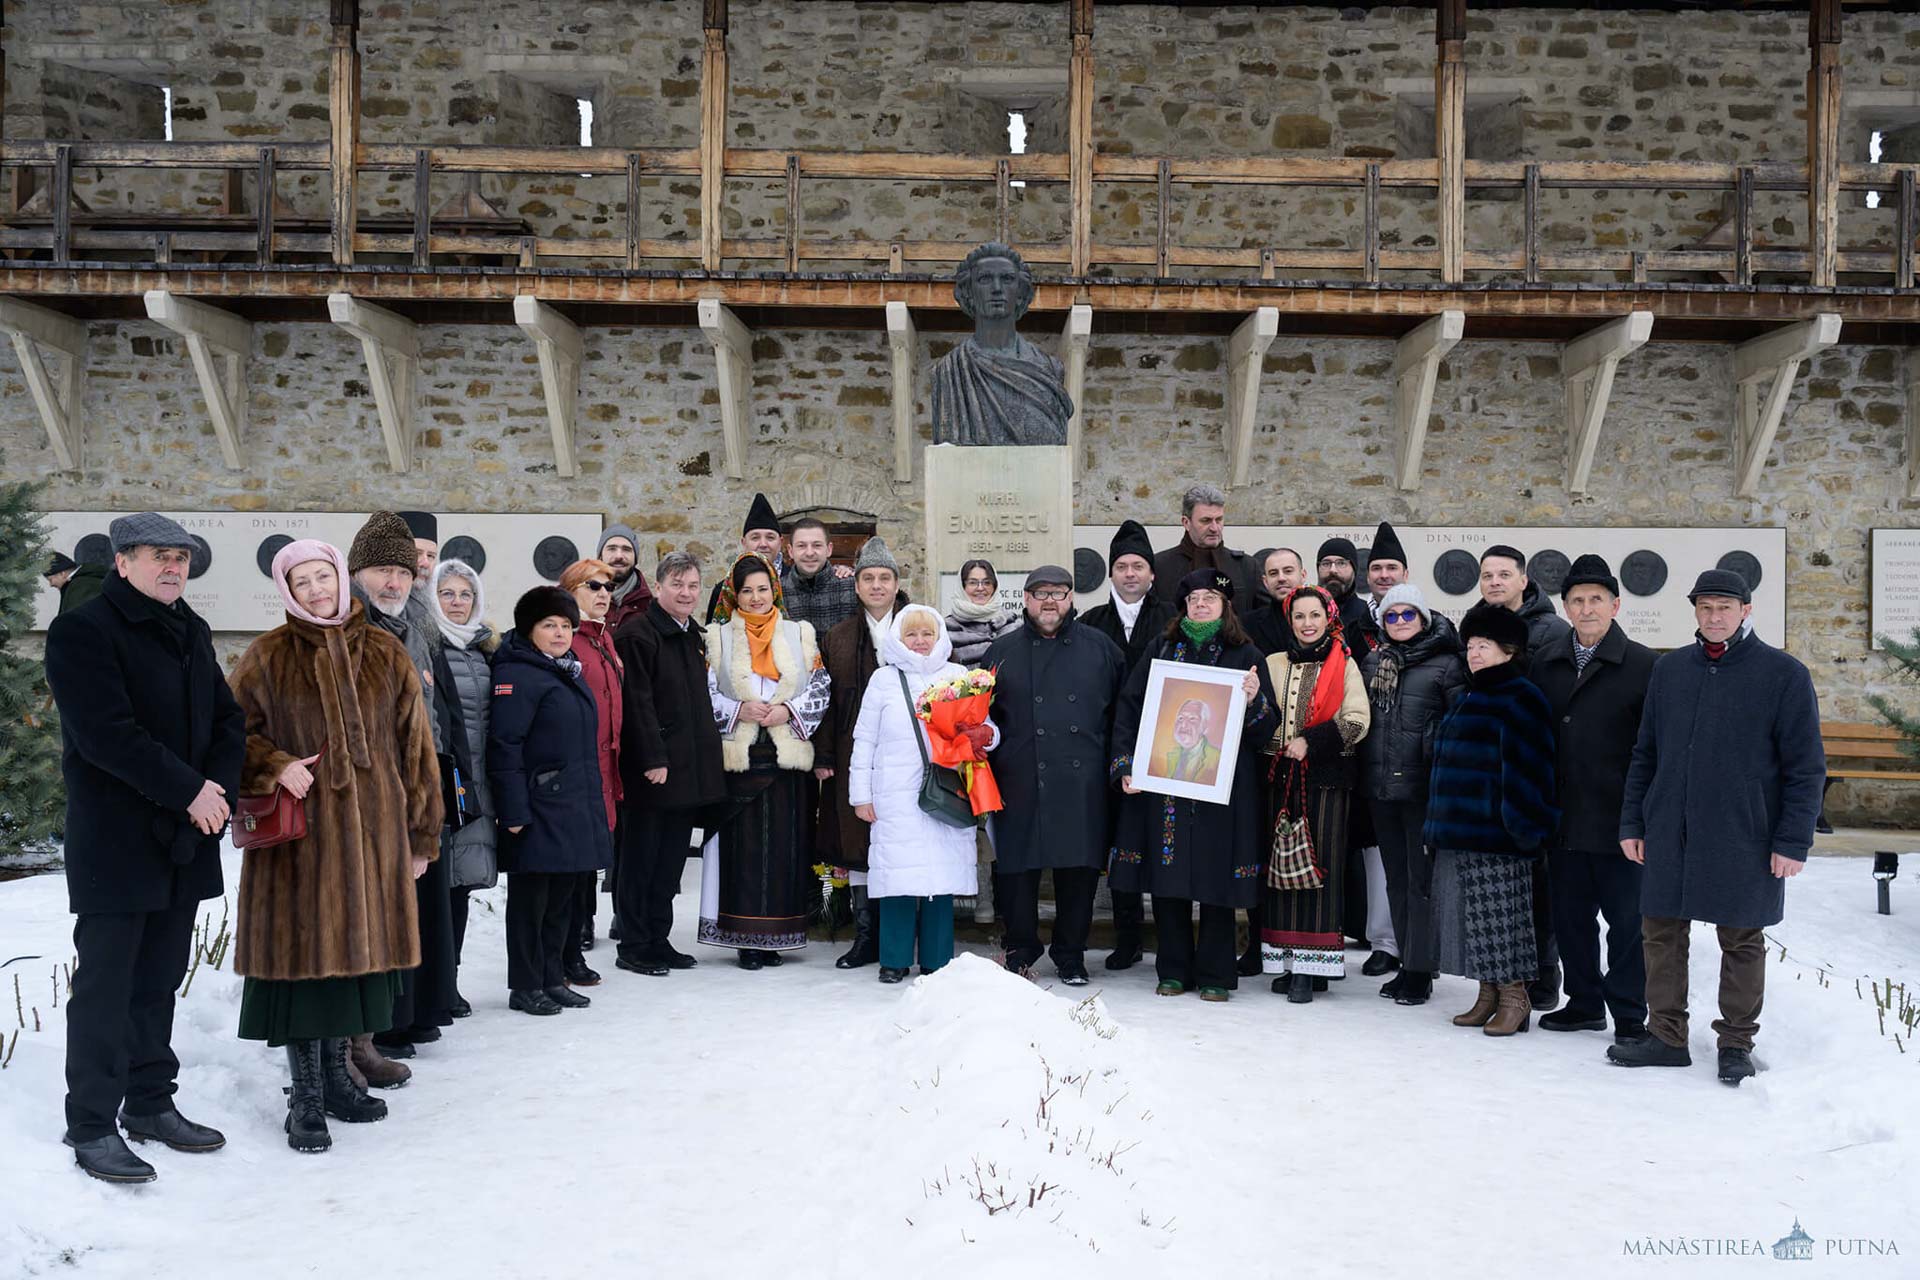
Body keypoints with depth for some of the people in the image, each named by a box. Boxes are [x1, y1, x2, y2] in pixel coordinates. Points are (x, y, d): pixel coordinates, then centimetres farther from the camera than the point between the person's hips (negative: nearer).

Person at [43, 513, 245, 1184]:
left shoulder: (191, 632, 14)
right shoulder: (82, 631, -9)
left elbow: (229, 720, 12)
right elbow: (106, 734, -19)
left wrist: (217, 788, -6)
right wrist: (189, 790, -17)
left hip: (185, 839, 7)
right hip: (115, 844, -7)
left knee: (159, 980, 15)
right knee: (105, 984, -1)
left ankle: (150, 1104, 26)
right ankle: (91, 1127, 9)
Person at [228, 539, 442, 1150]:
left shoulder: (384, 654, 7)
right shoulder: (268, 657, 3)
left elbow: (414, 745, 8)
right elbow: (238, 729, 5)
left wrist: (422, 836, 6)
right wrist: (275, 765, -16)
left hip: (371, 829, 2)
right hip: (298, 830, -2)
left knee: (356, 944, 8)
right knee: (304, 950, -2)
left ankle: (336, 1074, 25)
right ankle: (306, 1096, 10)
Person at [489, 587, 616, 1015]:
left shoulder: (569, 671, 17)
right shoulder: (518, 674, -12)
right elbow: (504, 746, -18)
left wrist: (592, 799, 21)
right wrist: (513, 810, -21)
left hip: (575, 808, 9)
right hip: (538, 810, -9)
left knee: (561, 896, 14)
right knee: (531, 897, 1)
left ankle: (553, 979, 24)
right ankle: (525, 987, 10)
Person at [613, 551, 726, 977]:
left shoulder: (694, 636, 17)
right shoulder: (638, 633, -10)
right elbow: (637, 702, -17)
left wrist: (706, 757, 17)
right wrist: (653, 760, -20)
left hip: (690, 769, 8)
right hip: (649, 770, -8)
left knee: (671, 860, 12)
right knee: (640, 858, 1)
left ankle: (658, 940, 20)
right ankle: (633, 946, 8)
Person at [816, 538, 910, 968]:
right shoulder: (839, 637, 12)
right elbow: (827, 701, 10)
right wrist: (823, 756, 4)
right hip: (854, 758, 3)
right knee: (857, 844, 5)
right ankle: (866, 937, 15)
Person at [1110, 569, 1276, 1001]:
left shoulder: (1245, 655, 6)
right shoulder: (1163, 648, 11)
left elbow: (1265, 729, 4)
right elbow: (1128, 706, 7)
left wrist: (1253, 700, -17)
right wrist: (1125, 764, -3)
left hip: (1221, 786, -2)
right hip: (1162, 783, 2)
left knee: (1216, 881, 0)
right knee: (1167, 879, 4)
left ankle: (1213, 974, 12)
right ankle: (1173, 970, 16)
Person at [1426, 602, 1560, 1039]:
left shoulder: (1520, 698, -11)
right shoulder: (1471, 698, 19)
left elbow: (1525, 769, -18)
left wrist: (1520, 825, -21)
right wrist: (1438, 824, 20)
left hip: (1495, 839, -9)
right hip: (1460, 836, 9)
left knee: (1500, 919, -4)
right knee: (1473, 920, 12)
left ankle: (1514, 999, 6)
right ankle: (1488, 995, 21)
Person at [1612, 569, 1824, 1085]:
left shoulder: (1784, 674, -3)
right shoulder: (1669, 669, 8)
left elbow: (1806, 767, -3)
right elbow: (1645, 753, 13)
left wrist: (1793, 840, -8)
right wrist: (1632, 823, 9)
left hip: (1744, 840, -4)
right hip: (1668, 834, 4)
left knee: (1742, 942, 7)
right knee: (1662, 932, 7)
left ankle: (1737, 1043, 21)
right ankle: (1667, 1037, 19)